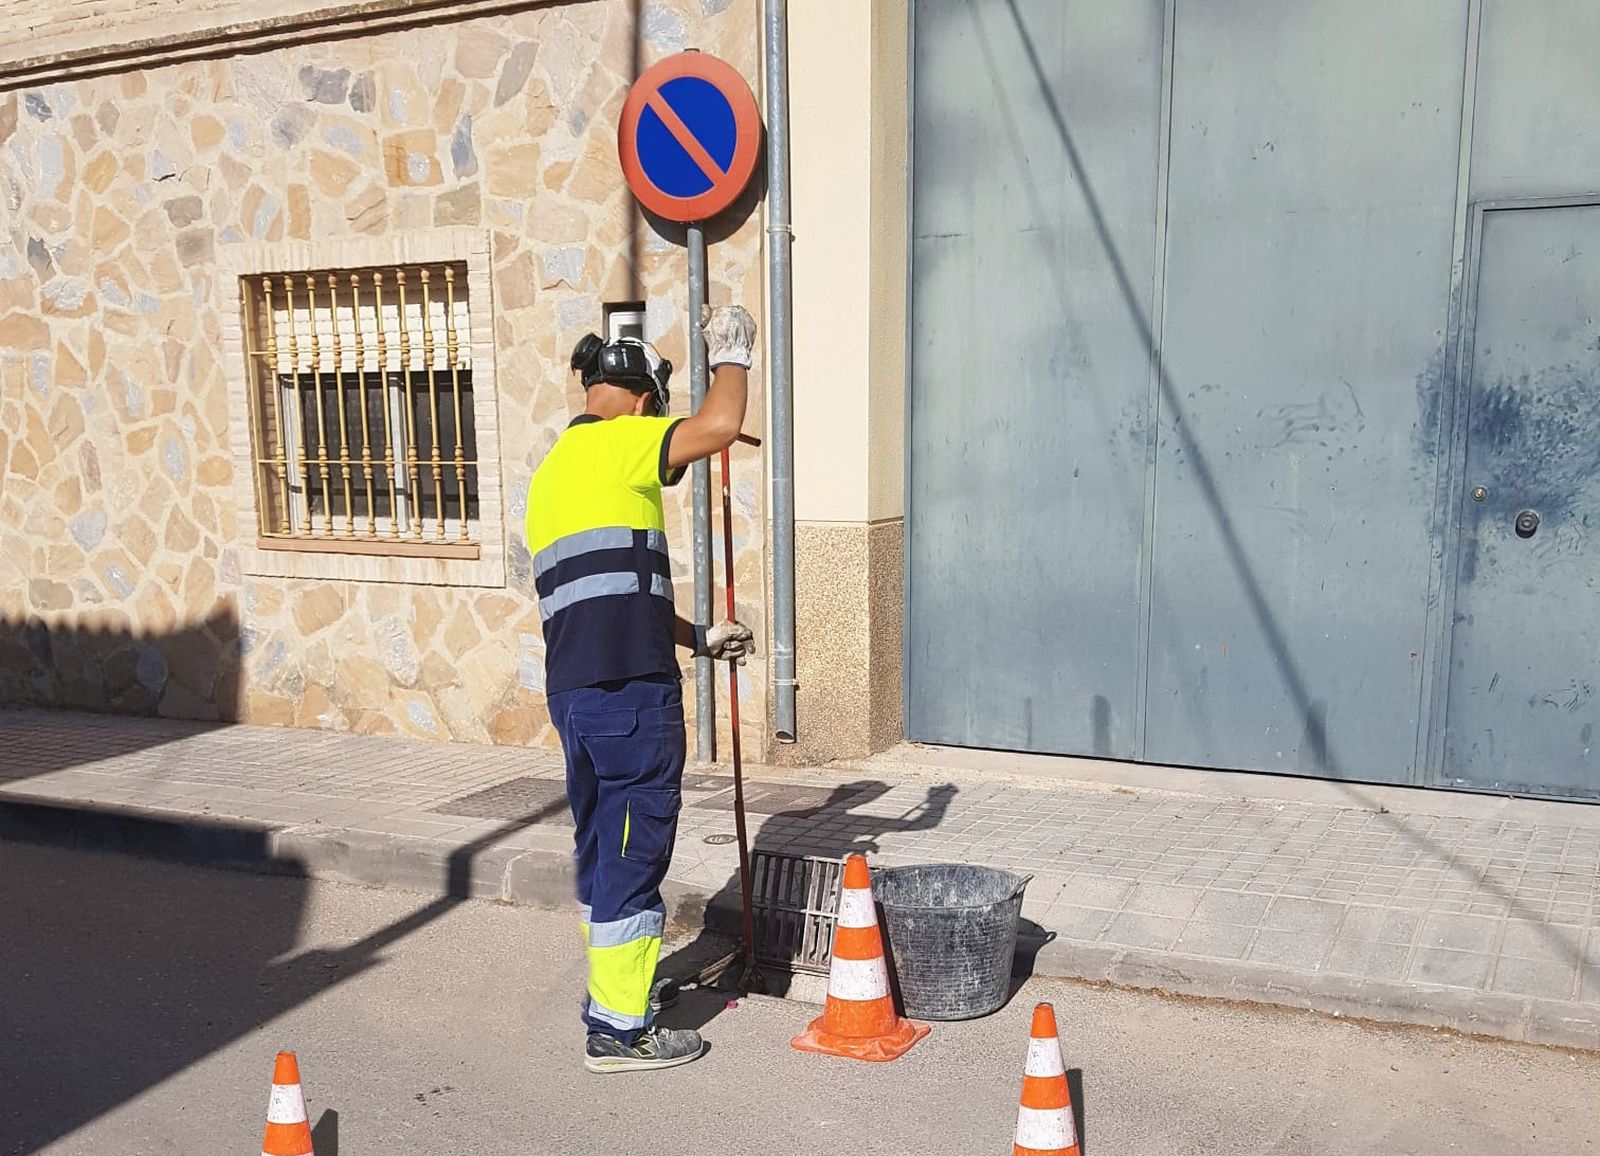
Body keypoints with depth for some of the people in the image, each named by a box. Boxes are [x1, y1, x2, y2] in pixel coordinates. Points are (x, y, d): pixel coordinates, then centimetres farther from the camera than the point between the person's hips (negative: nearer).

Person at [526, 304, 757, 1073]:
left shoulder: (551, 473, 22)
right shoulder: (613, 445, -7)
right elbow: (719, 425, -19)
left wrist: (699, 636, 29)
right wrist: (732, 353, 0)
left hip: (574, 689, 10)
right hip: (629, 693, -9)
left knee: (603, 846, 20)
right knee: (634, 853, 0)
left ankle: (617, 983, 36)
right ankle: (620, 1030, 9)